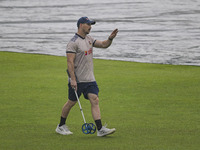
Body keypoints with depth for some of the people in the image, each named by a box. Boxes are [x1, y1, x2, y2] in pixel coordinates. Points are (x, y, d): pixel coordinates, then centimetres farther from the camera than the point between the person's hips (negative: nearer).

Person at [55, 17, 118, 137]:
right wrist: (73, 80, -24)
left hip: (89, 79, 7)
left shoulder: (89, 39, 12)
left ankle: (100, 129, -12)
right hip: (77, 80, -7)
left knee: (95, 101, -5)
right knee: (71, 102, 5)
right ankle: (61, 126, 23)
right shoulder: (73, 43, -14)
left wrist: (110, 38, -3)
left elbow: (103, 45, 18)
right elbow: (70, 62, -19)